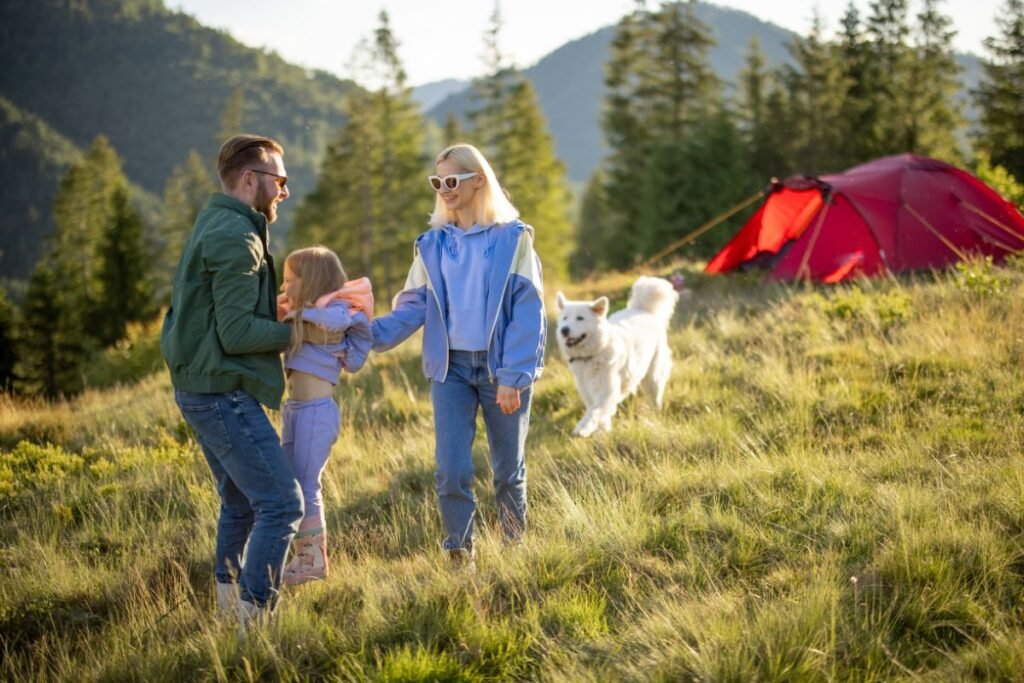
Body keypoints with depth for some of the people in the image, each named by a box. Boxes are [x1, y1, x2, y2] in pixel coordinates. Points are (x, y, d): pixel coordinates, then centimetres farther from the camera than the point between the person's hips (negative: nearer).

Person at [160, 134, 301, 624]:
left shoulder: (215, 227, 16)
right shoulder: (237, 237, -16)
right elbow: (237, 333, -20)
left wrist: (290, 320, 6)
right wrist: (297, 331, -9)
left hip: (203, 388, 11)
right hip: (223, 393, -11)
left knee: (241, 502, 19)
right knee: (281, 502, -10)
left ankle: (229, 606, 26)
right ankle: (254, 617, -10)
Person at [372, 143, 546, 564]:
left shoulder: (513, 239, -4)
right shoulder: (432, 245, 6)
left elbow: (528, 313, -8)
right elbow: (413, 307, 3)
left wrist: (513, 377, -15)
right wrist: (372, 334, -15)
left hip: (501, 367, -2)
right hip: (450, 368, 2)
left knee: (508, 466, 10)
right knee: (451, 470, -6)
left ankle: (515, 541, 32)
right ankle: (459, 552, 11)